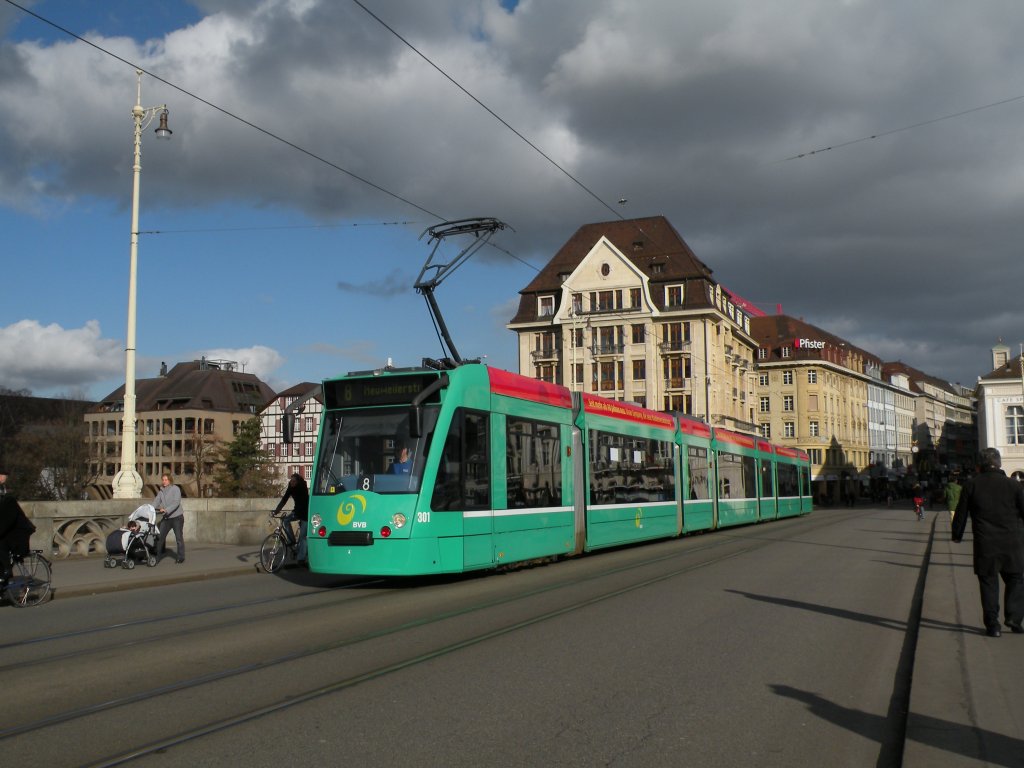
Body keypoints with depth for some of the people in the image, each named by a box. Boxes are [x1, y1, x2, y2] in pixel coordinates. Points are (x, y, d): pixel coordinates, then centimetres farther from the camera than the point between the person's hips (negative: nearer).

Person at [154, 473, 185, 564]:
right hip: (166, 518, 6)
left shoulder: (175, 489, -9)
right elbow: (156, 502, -1)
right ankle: (158, 554, 18)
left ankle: (180, 557, 6)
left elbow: (176, 502, -20)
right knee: (160, 536, 6)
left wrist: (166, 510, -30)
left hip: (177, 517, -5)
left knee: (179, 537, -2)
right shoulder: (161, 491, 8)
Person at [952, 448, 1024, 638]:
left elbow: (961, 513, 4)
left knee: (988, 583, 8)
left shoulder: (971, 485, 0)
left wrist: (957, 535, 17)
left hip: (985, 544, 0)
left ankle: (992, 625, 7)